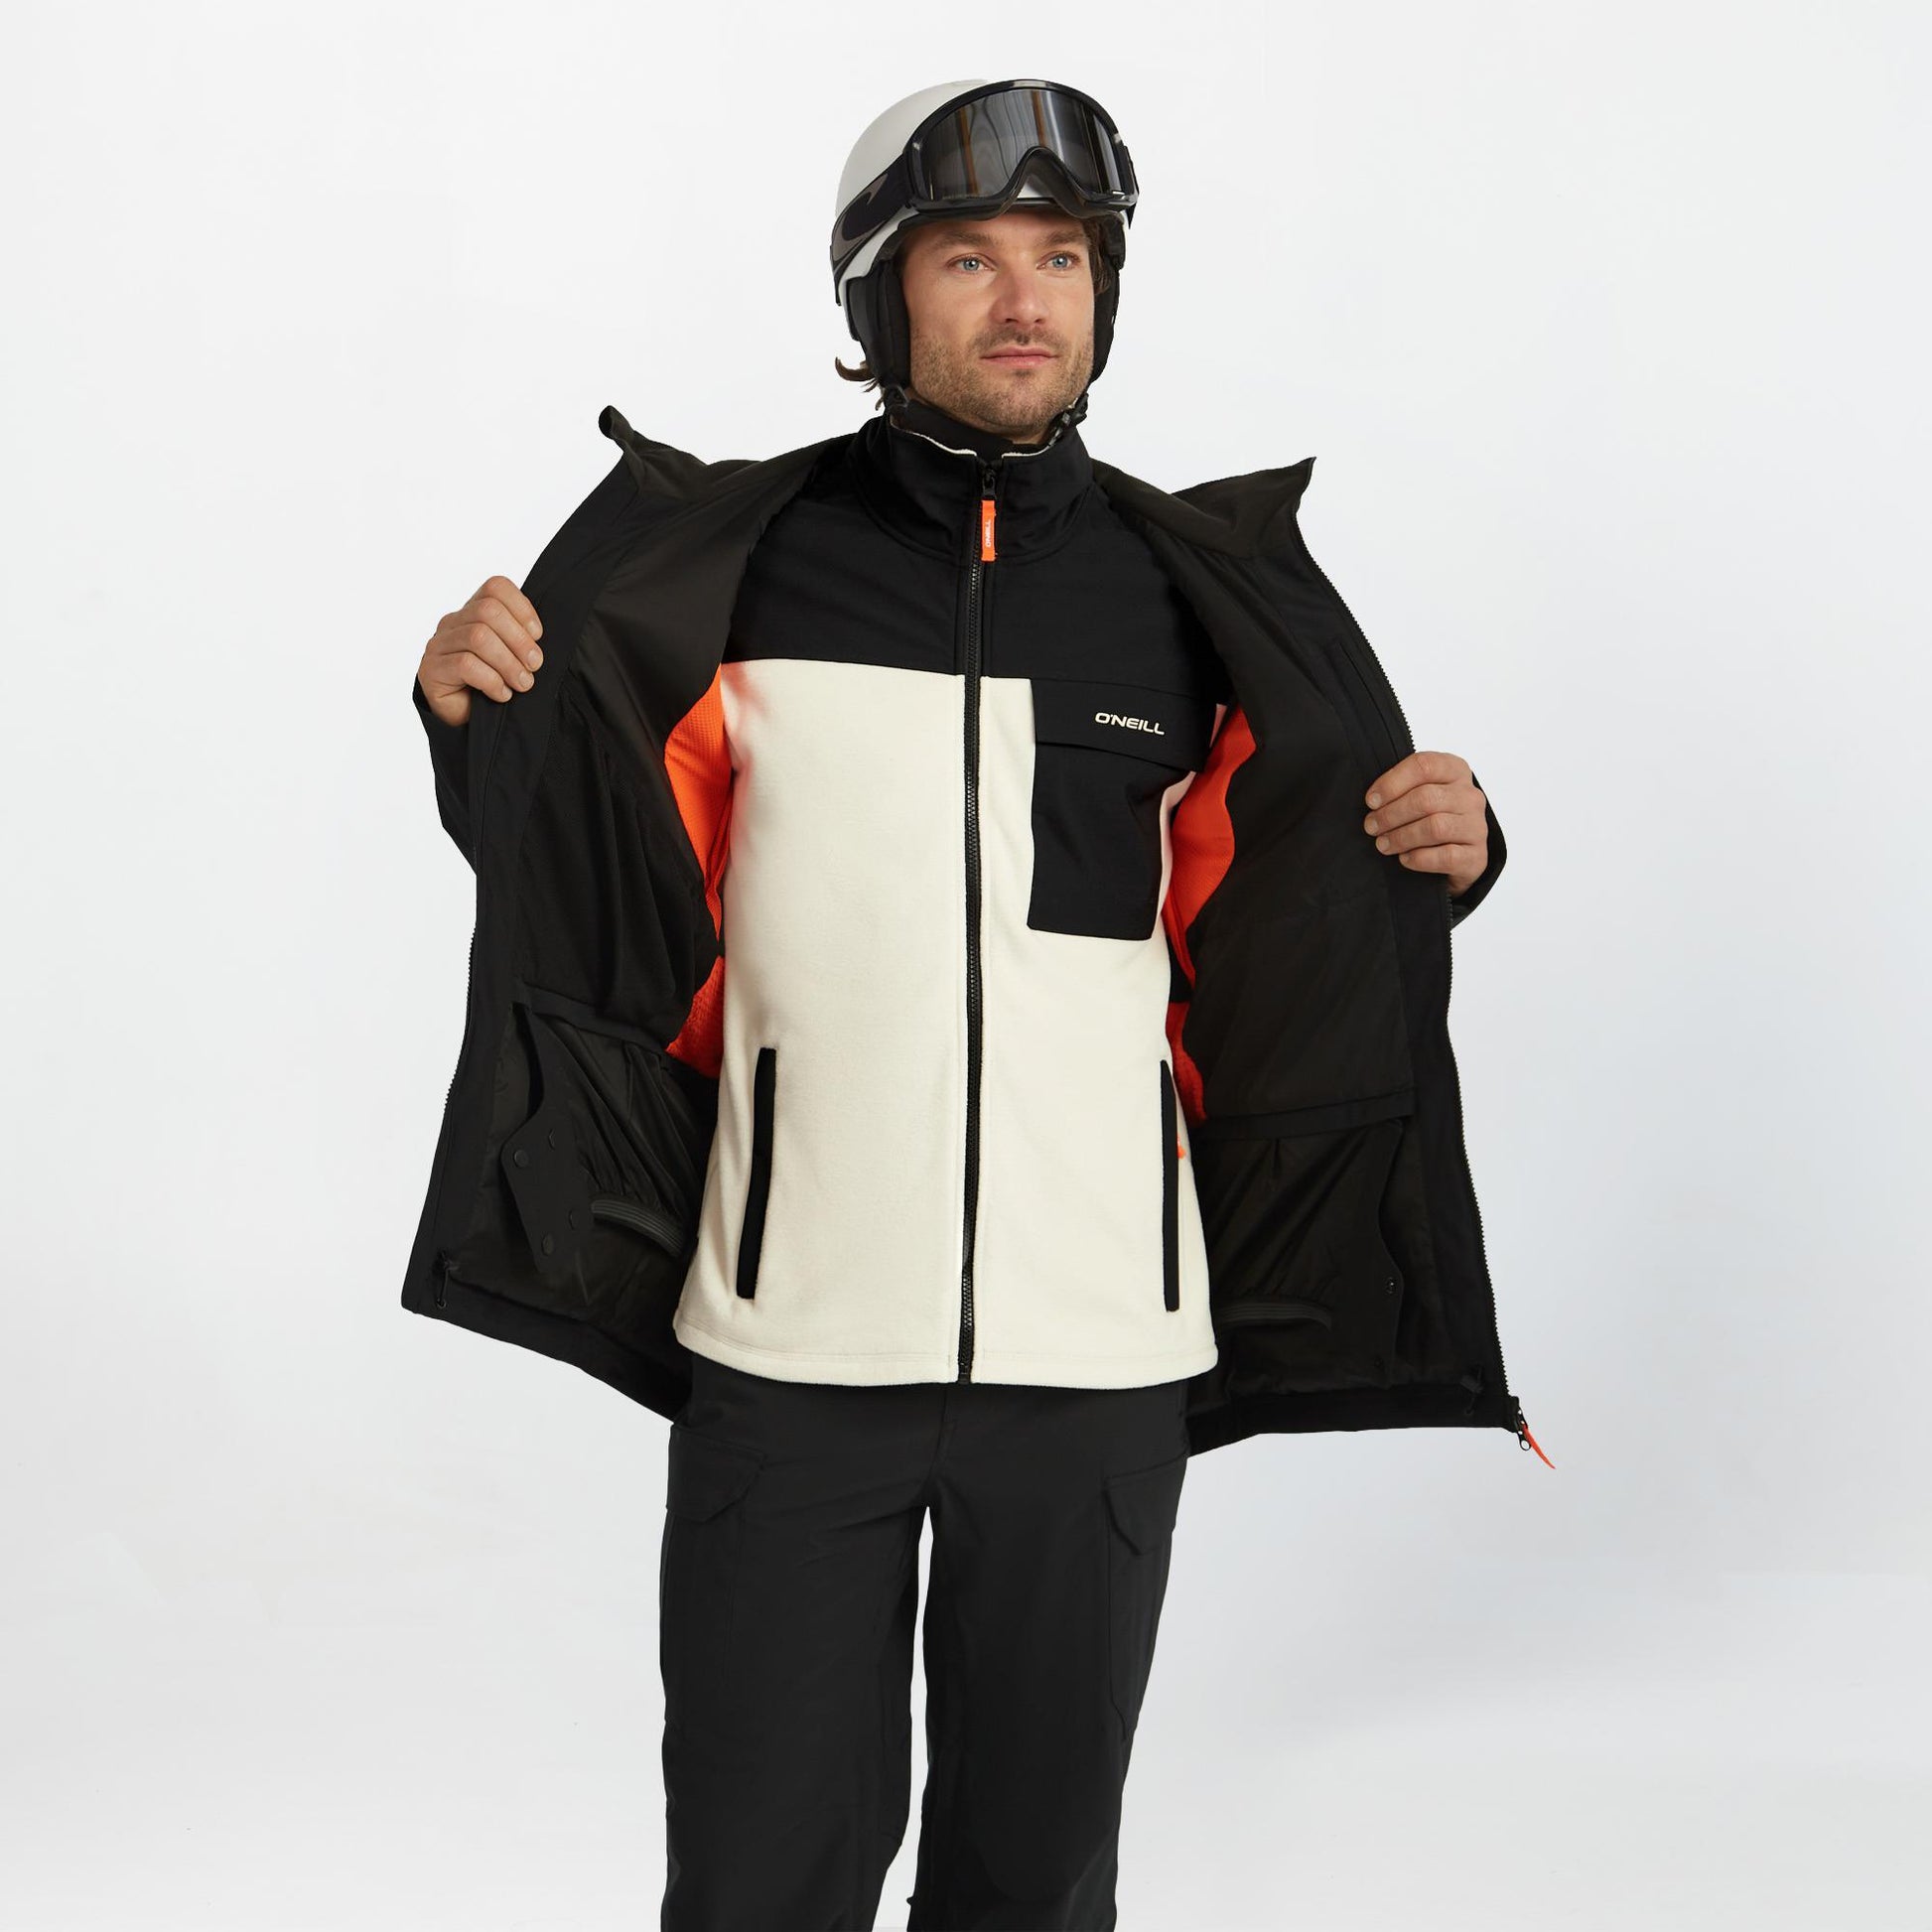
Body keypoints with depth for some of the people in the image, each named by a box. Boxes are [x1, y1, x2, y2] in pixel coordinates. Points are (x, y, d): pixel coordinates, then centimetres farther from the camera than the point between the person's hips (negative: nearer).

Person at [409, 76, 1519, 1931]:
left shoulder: (1194, 596, 4)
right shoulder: (741, 565, -1)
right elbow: (604, 903, 5)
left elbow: (1266, 952, 12)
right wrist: (475, 716, -12)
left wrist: (1434, 854, -6)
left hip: (1097, 1349, 2)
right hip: (792, 1334, -1)